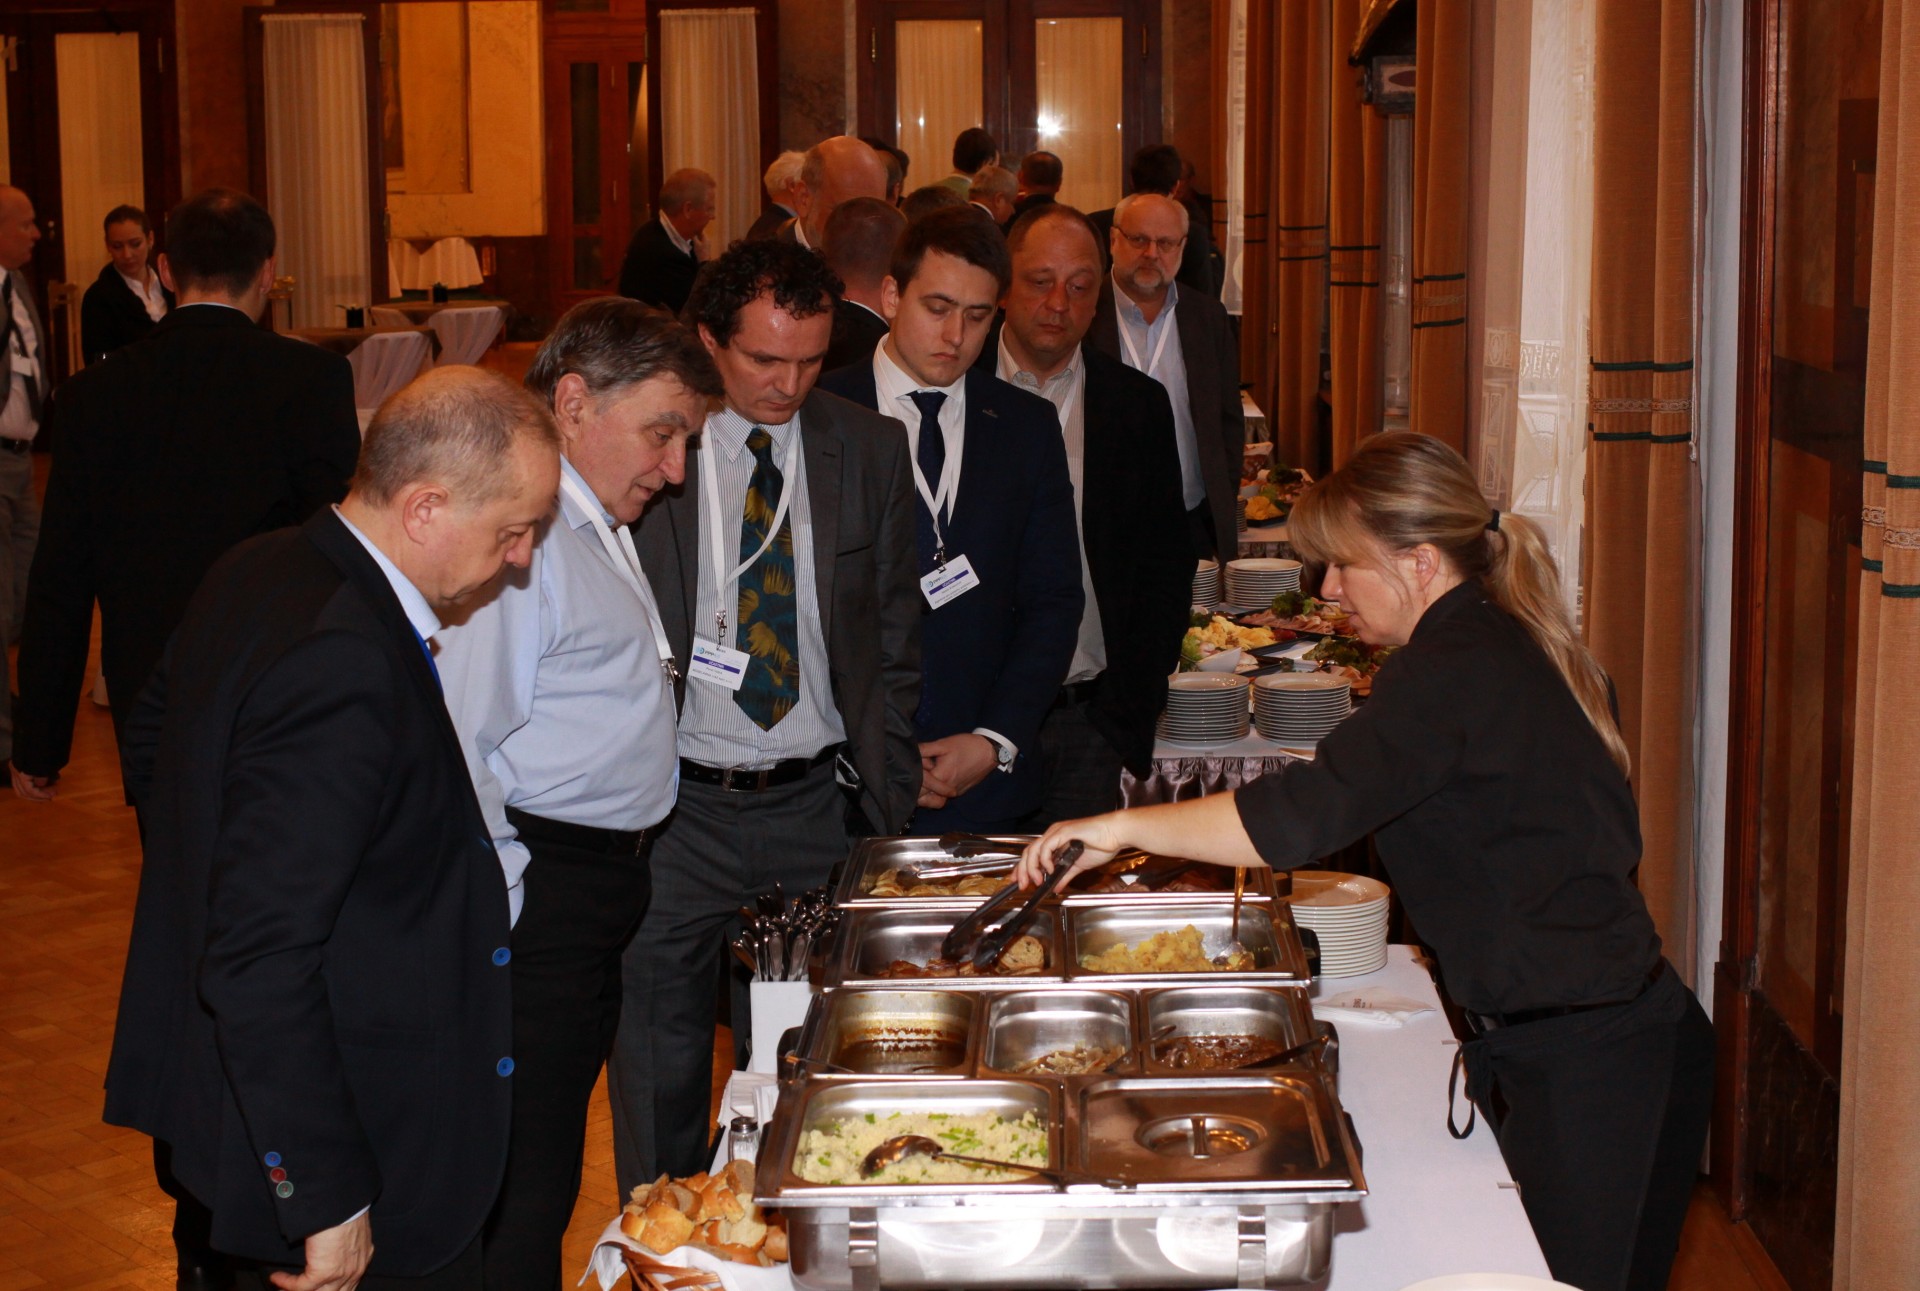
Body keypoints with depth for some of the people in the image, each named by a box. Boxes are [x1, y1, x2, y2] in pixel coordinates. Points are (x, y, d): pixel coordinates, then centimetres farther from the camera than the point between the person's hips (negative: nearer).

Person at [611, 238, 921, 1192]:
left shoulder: (869, 451, 4)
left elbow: (894, 637, 10)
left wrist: (886, 791, 3)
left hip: (818, 803, 2)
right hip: (676, 810, -2)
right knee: (657, 1068, 7)